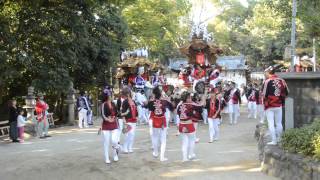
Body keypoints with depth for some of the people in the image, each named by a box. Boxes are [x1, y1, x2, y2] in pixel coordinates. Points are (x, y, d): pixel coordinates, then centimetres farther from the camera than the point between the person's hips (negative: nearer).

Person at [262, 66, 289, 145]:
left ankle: (274, 141, 1)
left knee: (271, 124, 1)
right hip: (279, 105, 5)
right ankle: (279, 139, 21)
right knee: (279, 123, 13)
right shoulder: (281, 81, 3)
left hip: (270, 106, -5)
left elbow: (264, 94, -14)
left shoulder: (267, 81, -12)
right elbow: (286, 93, 8)